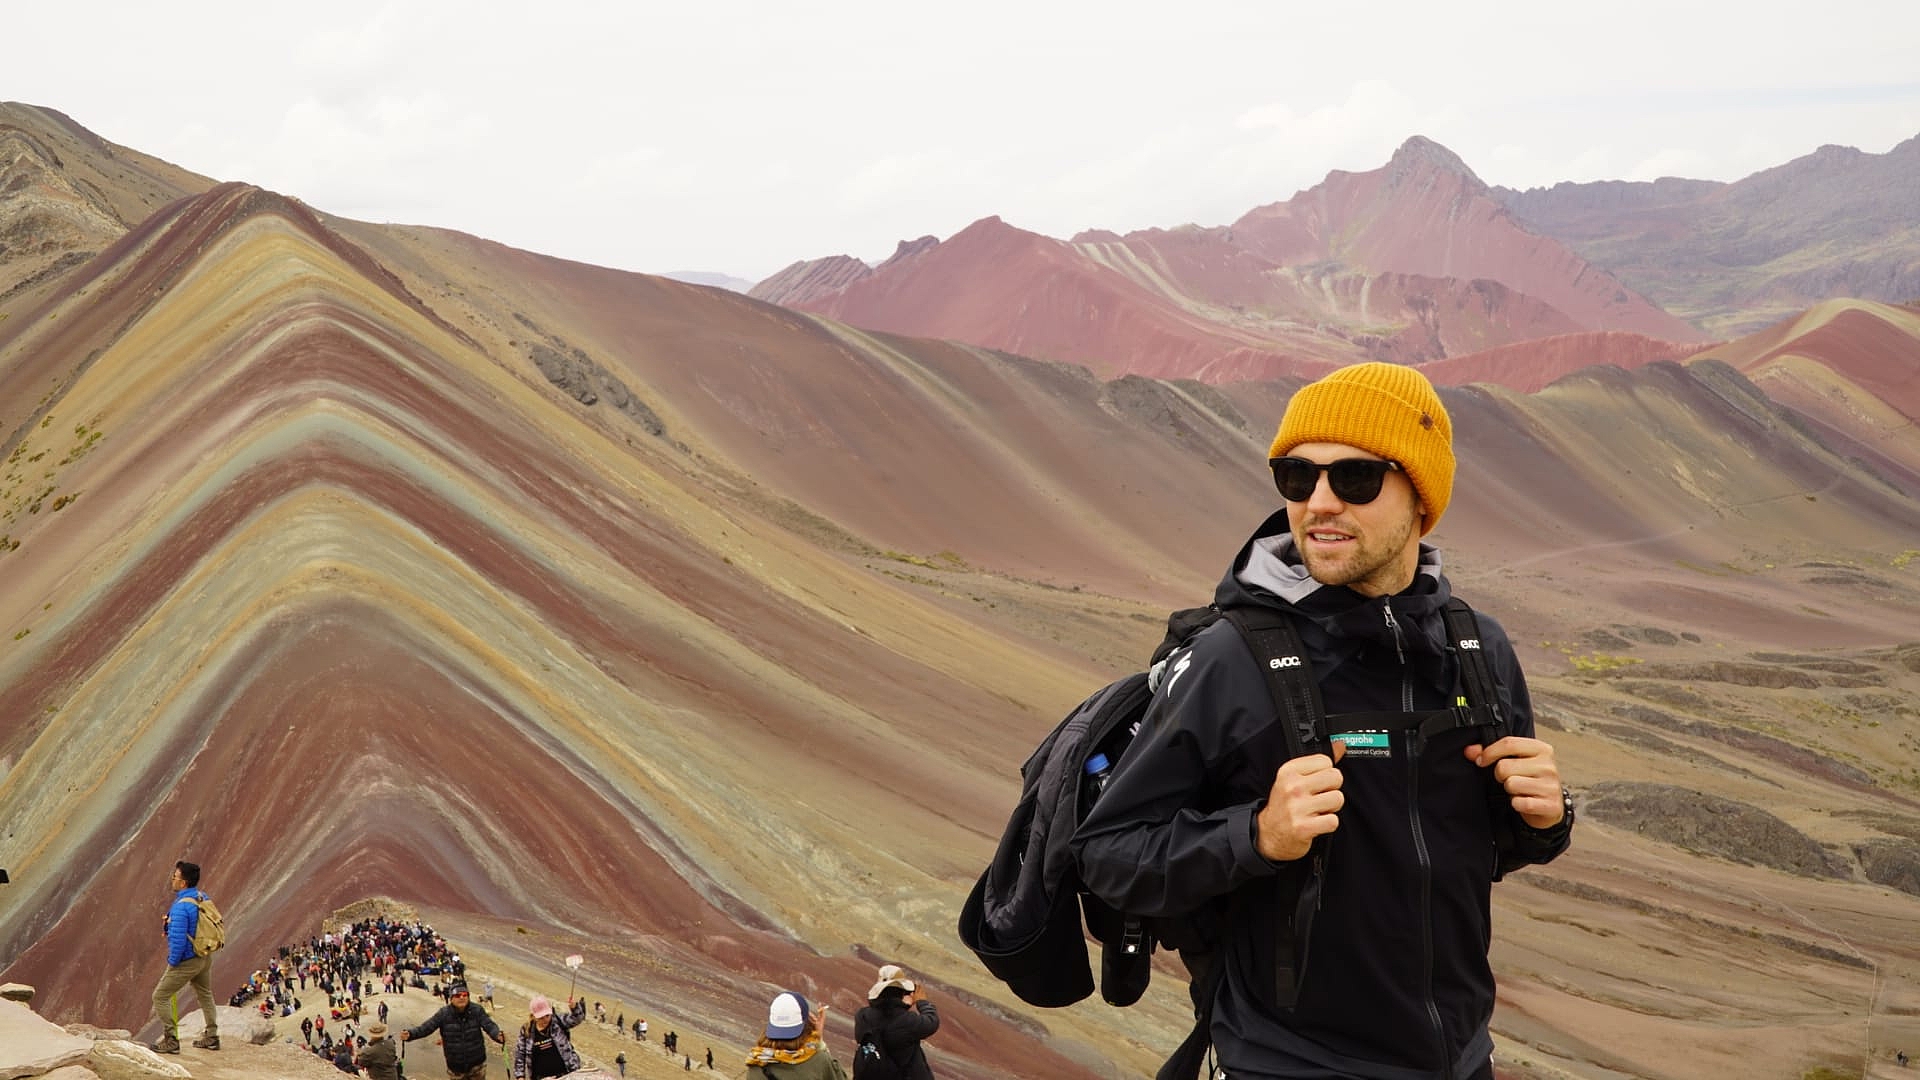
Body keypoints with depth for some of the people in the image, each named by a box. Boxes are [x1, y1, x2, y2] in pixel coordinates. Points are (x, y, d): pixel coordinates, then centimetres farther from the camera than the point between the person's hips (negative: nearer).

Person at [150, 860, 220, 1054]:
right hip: (205, 958, 9)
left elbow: (178, 941, -28)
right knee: (205, 994, 26)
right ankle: (211, 1037, 36)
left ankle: (171, 1041, 6)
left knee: (160, 996, 5)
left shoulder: (180, 907, -28)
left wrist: (172, 962, -14)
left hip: (186, 961, -9)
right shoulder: (203, 898, -2)